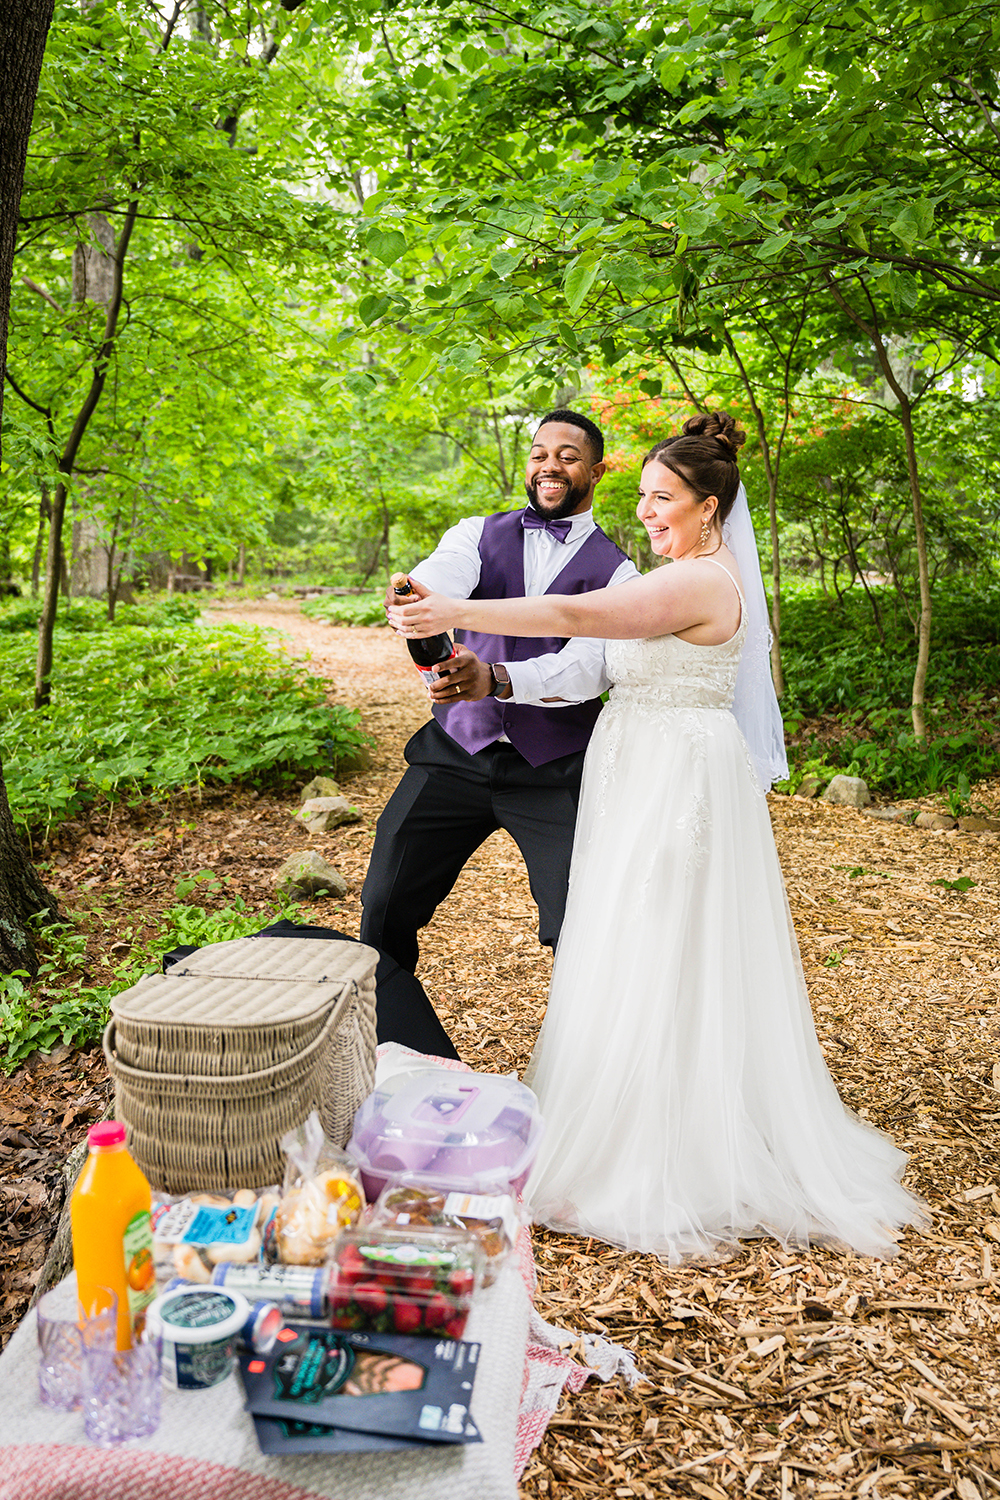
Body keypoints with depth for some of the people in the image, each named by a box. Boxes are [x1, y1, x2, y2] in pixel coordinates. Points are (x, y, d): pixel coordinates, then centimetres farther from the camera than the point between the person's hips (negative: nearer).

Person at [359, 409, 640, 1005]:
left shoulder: (616, 572, 1)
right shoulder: (479, 534, 8)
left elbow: (588, 668, -16)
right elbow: (443, 575, -16)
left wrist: (496, 678, -36)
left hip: (554, 772, -2)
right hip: (457, 751, 2)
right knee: (385, 906, 4)